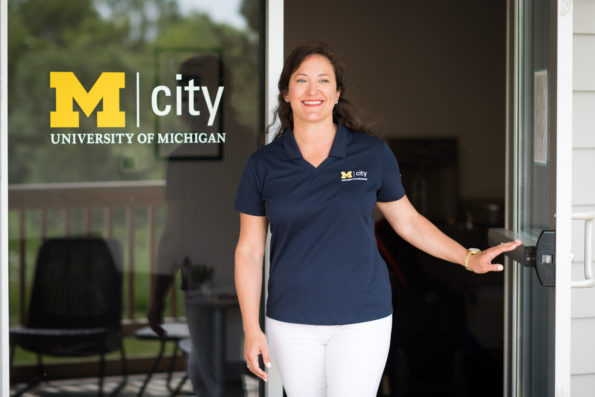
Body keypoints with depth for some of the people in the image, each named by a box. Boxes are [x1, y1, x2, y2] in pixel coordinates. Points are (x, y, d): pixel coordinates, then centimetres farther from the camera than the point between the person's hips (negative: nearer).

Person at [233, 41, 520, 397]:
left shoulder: (372, 154, 0)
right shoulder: (263, 165, 1)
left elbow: (408, 221, 10)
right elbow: (249, 251, 3)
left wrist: (470, 258, 4)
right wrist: (252, 330, -1)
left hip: (362, 319, -1)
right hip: (292, 324, 1)